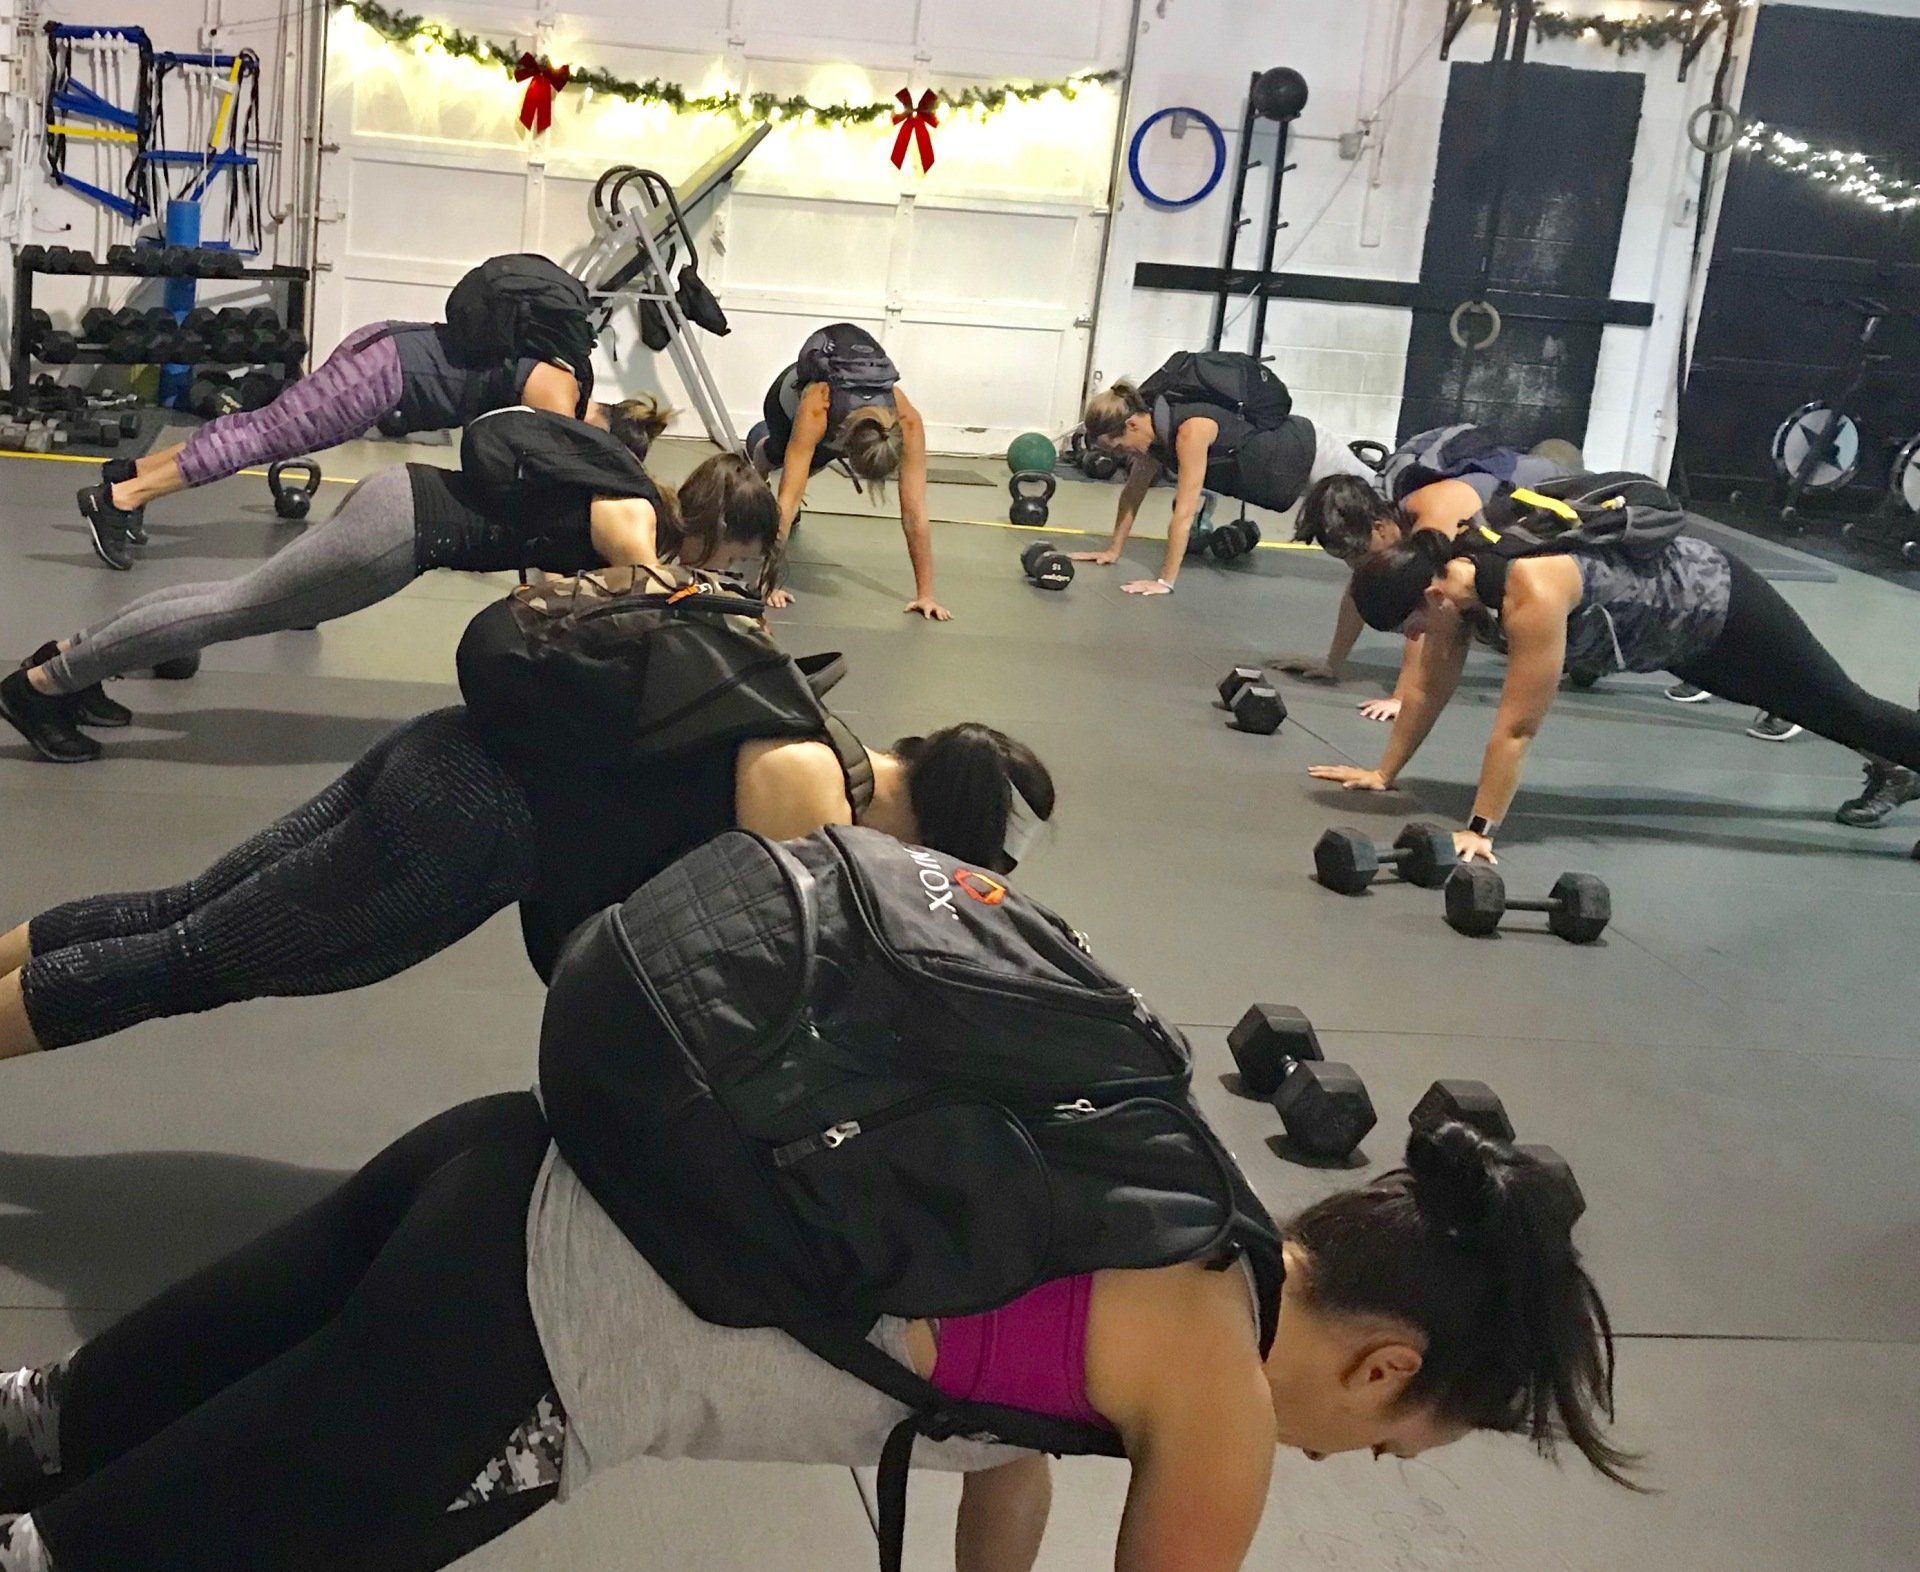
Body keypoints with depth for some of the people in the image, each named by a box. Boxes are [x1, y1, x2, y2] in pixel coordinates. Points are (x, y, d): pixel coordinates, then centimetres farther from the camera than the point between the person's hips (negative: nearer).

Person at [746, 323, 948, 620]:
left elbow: (915, 512, -39)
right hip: (795, 388, -2)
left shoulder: (908, 422, -42)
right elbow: (788, 500, -48)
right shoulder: (815, 411, -48)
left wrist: (926, 593, -39)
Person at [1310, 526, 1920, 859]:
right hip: (1672, 629, 8)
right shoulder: (1451, 575, -18)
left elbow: (1516, 726, -40)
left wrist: (1480, 830, -38)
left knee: (1848, 713, 9)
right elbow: (1430, 685, -5)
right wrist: (1384, 772, -3)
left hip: (1716, 602, -8)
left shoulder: (1531, 591, -42)